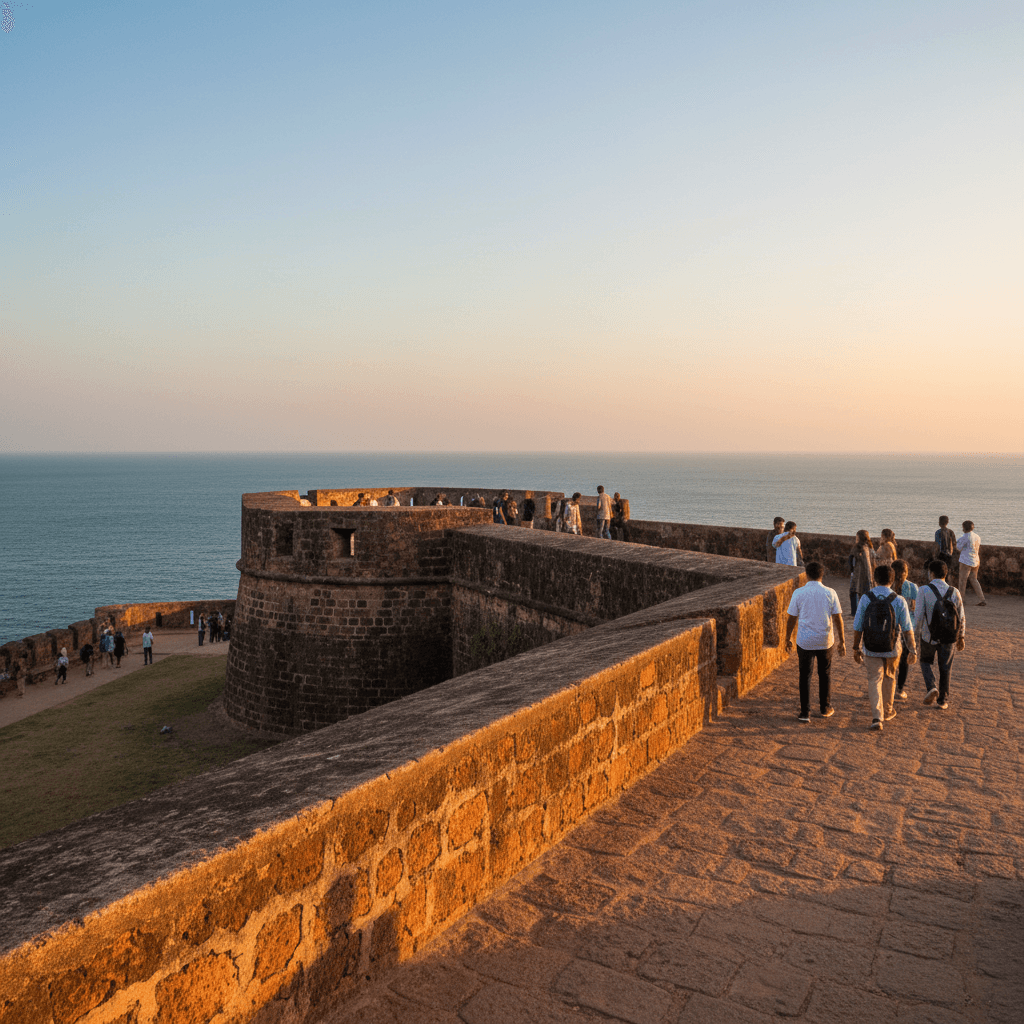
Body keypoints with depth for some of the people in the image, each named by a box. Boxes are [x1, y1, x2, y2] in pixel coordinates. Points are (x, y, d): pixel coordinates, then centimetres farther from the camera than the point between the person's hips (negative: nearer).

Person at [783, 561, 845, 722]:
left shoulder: (799, 593, -7)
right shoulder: (830, 593, -4)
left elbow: (791, 618, -3)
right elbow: (838, 618, -1)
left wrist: (788, 638, 9)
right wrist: (842, 641, 7)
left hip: (804, 641, -1)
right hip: (826, 641, 1)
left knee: (805, 676, 8)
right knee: (825, 674, 19)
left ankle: (805, 713, 7)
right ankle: (825, 708, 31)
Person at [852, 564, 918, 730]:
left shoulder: (865, 599, -10)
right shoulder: (898, 601, -11)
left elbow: (858, 627, -6)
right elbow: (907, 629, -9)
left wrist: (856, 649, 4)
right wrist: (913, 651, -1)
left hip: (871, 649, -1)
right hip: (892, 649, 1)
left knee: (874, 681, 7)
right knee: (889, 678, 22)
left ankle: (877, 717, -6)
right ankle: (887, 711, 39)